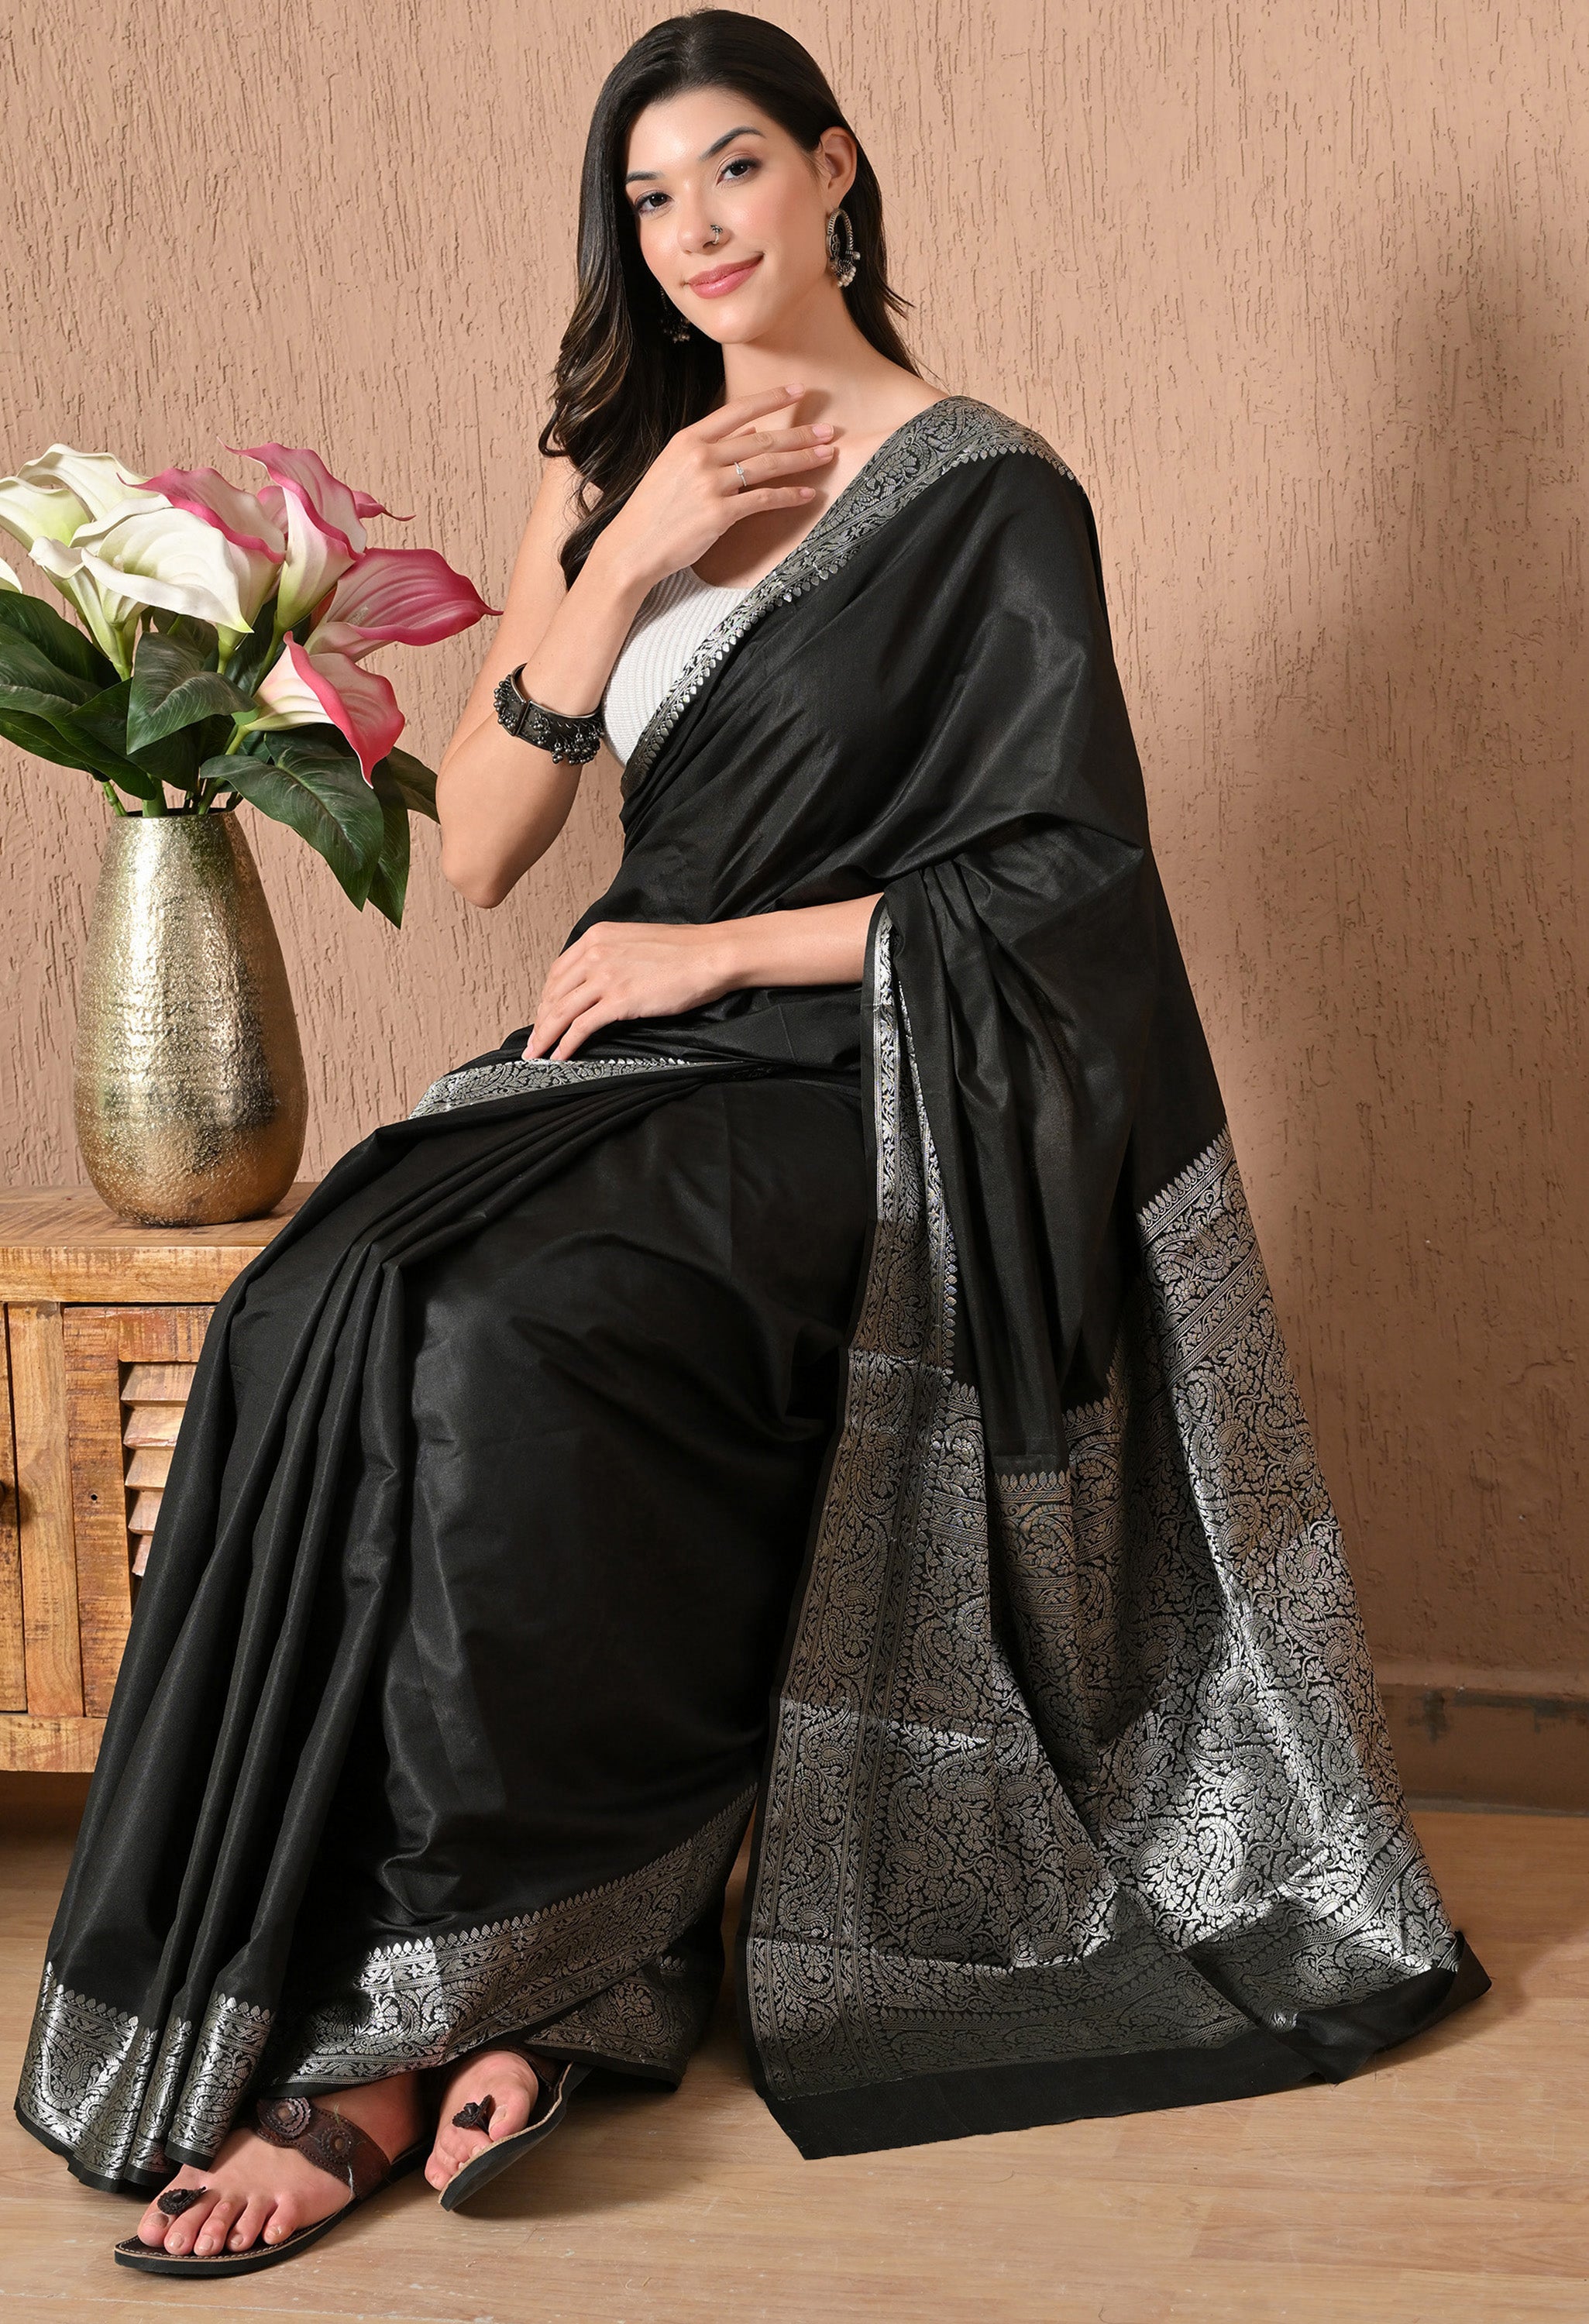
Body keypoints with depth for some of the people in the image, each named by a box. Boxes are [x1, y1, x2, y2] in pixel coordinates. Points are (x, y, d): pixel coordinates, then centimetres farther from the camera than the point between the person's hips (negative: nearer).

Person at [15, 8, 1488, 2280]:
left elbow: (1066, 881, -5)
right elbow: (477, 848, 9)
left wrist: (725, 945, -10)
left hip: (881, 1091, -5)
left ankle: (463, 1993, -19)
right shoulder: (608, 477, 16)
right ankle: (472, 1990, -21)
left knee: (511, 1346, -33)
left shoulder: (990, 496, 0)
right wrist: (624, 572, -4)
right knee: (326, 1317, -26)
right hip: (648, 1058, 5)